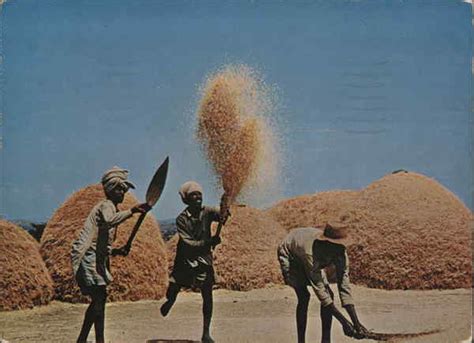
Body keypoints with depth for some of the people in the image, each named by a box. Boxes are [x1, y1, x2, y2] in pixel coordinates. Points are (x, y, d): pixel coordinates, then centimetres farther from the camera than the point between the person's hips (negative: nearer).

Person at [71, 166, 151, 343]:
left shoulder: (110, 207, 22)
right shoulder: (106, 205, -7)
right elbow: (109, 221, -35)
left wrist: (115, 251, 12)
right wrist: (131, 211, -43)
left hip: (95, 258, 10)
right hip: (87, 257, -10)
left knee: (97, 300, 14)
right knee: (99, 297, -17)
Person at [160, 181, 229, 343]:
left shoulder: (207, 212, -5)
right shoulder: (181, 219, -12)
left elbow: (221, 213, -23)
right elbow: (188, 243, -20)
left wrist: (224, 213, -48)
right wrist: (208, 242, -34)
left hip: (204, 260, 1)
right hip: (185, 260, -1)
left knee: (207, 296, -4)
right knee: (171, 293, 3)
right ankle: (170, 301, 43)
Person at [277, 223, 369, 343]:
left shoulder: (340, 254, -28)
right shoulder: (311, 254, -44)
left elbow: (344, 287, -26)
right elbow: (319, 289, -40)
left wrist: (356, 323, -30)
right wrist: (343, 321, -39)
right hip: (289, 254, -6)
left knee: (329, 295, -9)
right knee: (304, 296, -23)